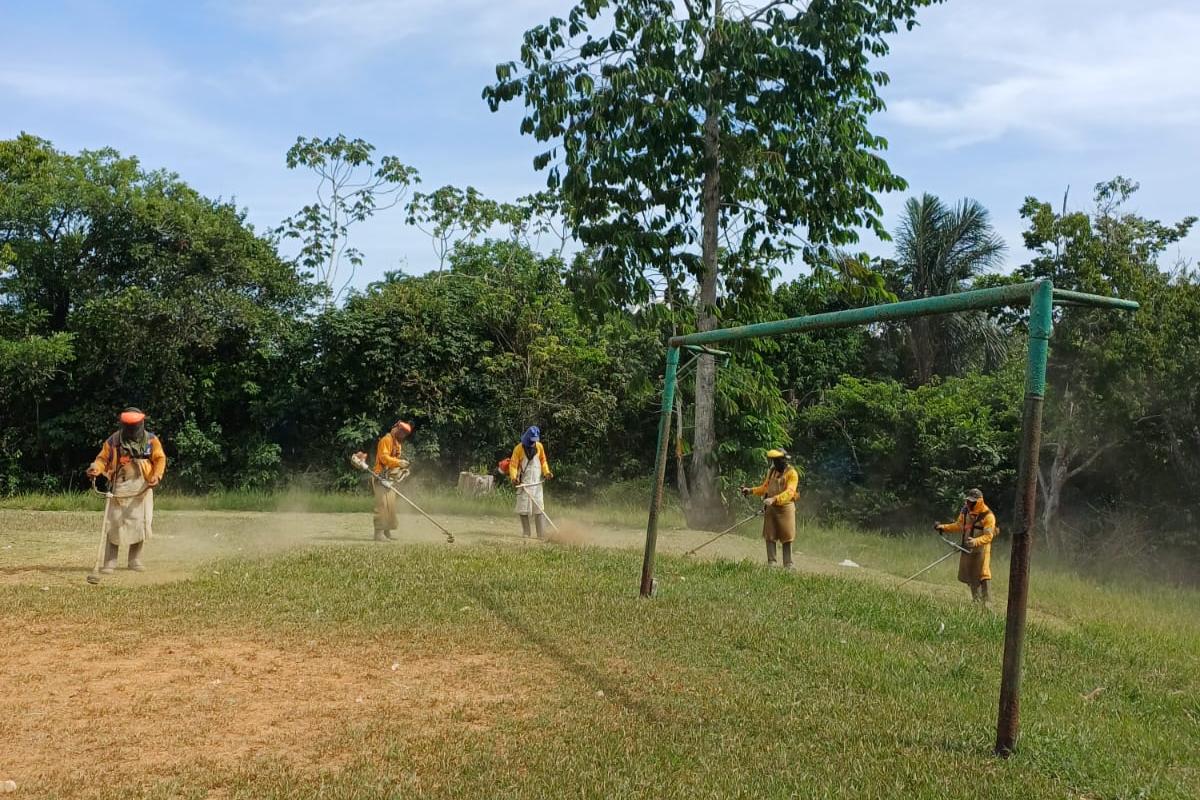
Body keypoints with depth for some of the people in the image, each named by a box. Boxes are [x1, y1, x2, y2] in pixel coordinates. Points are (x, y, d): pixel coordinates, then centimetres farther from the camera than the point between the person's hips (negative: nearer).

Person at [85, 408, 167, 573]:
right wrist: (96, 468, -20)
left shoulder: (151, 440, 0)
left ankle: (135, 560, 19)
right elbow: (103, 458, 1)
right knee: (114, 524, -6)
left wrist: (156, 476, -15)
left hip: (142, 488, 1)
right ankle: (110, 563, 0)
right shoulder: (113, 441, -2)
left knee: (140, 524, 4)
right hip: (119, 488, -1)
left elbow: (160, 459, 0)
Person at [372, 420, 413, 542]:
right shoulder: (386, 440, -11)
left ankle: (386, 532, 18)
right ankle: (379, 533, -16)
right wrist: (399, 462, -30)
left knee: (391, 504, 11)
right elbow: (384, 457, -21)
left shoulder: (398, 442, 20)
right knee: (383, 504, -15)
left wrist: (401, 467, 6)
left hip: (390, 478, 10)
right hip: (381, 477, -10)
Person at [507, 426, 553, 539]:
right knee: (523, 508, 0)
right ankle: (526, 533, 10)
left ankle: (542, 534, -4)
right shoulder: (519, 448, -7)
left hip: (537, 481, 2)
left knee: (539, 508, -2)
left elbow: (543, 460, 17)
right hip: (524, 482, -2)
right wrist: (514, 478, -24)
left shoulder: (539, 446, 4)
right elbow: (513, 464, -8)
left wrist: (546, 472, 2)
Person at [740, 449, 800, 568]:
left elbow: (789, 492, -22)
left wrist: (774, 499, -34)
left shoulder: (792, 473, -10)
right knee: (769, 537, 4)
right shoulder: (771, 471, 11)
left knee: (786, 538, 0)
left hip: (785, 508, -6)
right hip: (770, 508, 6)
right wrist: (750, 491, 5)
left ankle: (788, 565, 4)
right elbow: (765, 488, 19)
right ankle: (771, 563, 9)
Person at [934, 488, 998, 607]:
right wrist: (943, 527, 5)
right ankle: (976, 601, 31)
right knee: (969, 577, 15)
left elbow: (988, 536, -21)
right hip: (967, 548, 6)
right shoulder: (965, 511, 2)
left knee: (982, 577, -9)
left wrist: (975, 541, -37)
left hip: (981, 549, -6)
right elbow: (958, 526, 16)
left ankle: (984, 604, -4)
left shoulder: (988, 516, -17)